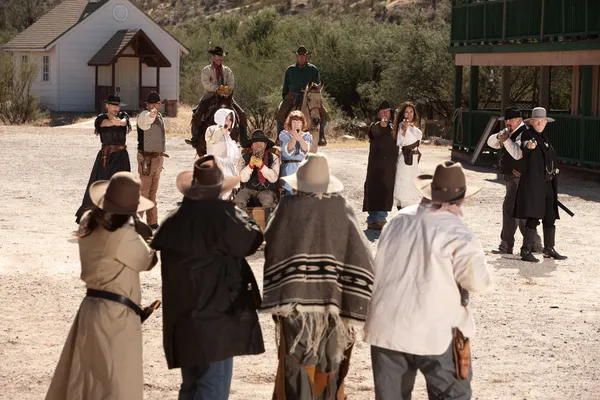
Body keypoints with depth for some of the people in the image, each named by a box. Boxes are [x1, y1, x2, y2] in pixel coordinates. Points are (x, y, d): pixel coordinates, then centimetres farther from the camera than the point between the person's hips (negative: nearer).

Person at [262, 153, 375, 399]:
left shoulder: (289, 207, -4)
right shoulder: (342, 209, 0)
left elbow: (272, 249, -6)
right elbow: (360, 257, -3)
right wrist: (354, 306, 0)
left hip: (296, 302, -2)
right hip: (333, 303, 2)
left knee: (297, 369, 0)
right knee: (329, 366, 17)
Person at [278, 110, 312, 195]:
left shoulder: (307, 136, 11)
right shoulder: (284, 134, 8)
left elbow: (305, 151, -12)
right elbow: (288, 151, -11)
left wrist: (299, 138, -32)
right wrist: (294, 137, -29)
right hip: (288, 168, -1)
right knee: (288, 190, -22)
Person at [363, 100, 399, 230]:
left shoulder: (390, 126, 18)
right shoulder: (376, 126, -7)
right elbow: (375, 130, -33)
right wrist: (381, 124, -54)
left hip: (390, 165, 8)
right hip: (377, 164, -8)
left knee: (387, 192, 11)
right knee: (375, 190, -9)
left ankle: (381, 218, 21)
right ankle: (372, 220, -7)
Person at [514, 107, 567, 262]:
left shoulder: (544, 138, 17)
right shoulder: (528, 135, -7)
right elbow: (524, 146, -32)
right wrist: (528, 146, -53)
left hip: (547, 184, 8)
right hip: (533, 184, -8)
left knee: (550, 218, 13)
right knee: (533, 218, -11)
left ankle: (549, 249, 24)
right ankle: (526, 251, -8)